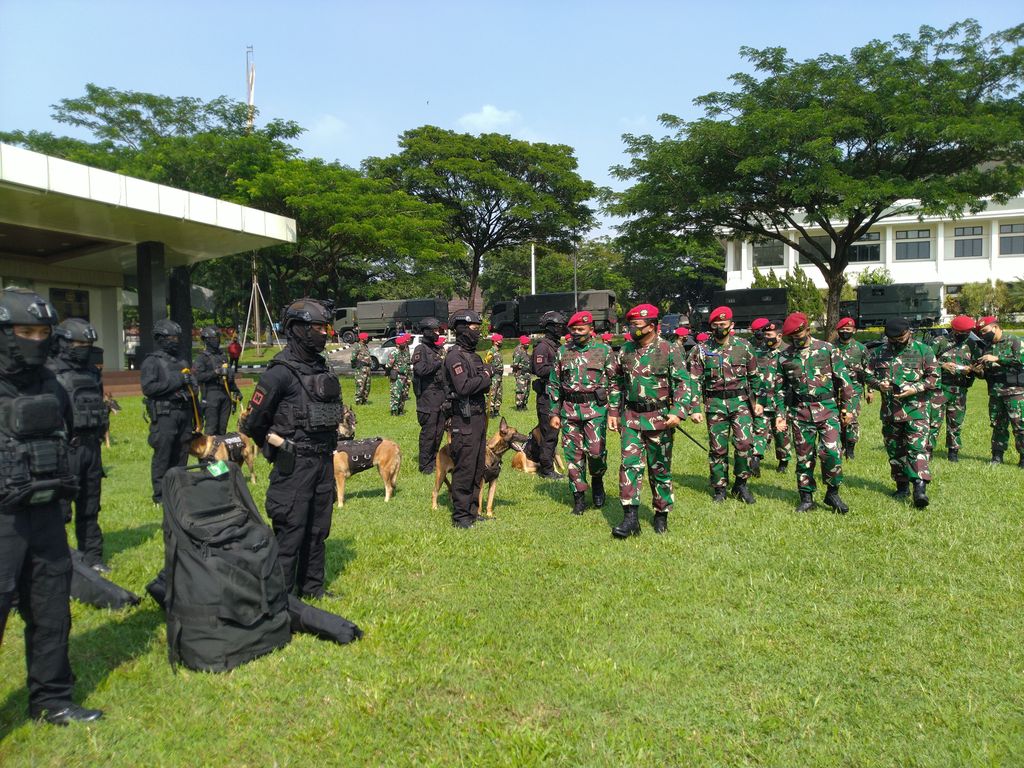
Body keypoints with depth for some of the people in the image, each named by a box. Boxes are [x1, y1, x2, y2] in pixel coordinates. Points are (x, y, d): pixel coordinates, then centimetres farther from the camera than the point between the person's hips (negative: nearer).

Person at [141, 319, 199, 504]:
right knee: (162, 457, -3)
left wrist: (197, 419, 18)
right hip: (164, 415, -6)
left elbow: (192, 391, 21)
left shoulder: (182, 361, 19)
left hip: (184, 414, 6)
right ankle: (160, 495, 5)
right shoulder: (152, 361, -2)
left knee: (181, 456, 9)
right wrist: (175, 381, -16)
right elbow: (148, 388, -15)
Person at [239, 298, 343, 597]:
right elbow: (252, 421, -11)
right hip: (295, 465, -8)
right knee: (290, 530, -1)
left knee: (318, 528, 16)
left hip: (324, 461, 8)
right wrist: (279, 447, -1)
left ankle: (312, 587, 29)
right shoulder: (280, 372, -15)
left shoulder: (321, 367, 9)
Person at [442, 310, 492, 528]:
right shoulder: (455, 356, -13)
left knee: (478, 468, 13)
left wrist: (485, 378, -2)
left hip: (479, 417, 9)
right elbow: (463, 387, -24)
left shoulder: (474, 355, 17)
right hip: (464, 420, -9)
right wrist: (484, 378, -10)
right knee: (464, 469, -5)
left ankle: (472, 512, 22)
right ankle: (460, 516, 2)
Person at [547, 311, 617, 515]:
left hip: (596, 408, -2)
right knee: (573, 453, 4)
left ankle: (597, 481, 21)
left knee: (596, 450, -10)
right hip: (569, 409, 3)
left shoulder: (604, 350, 3)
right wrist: (554, 413, 8)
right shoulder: (562, 352, 9)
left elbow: (614, 381, 5)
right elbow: (554, 384, 13)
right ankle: (579, 496, 15)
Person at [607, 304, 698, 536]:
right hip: (630, 418, 3)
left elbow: (684, 383, -10)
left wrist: (678, 412, -21)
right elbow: (616, 383, 16)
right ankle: (630, 518, -6)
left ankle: (661, 515, 24)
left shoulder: (668, 351, -7)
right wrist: (613, 412, 12)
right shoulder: (625, 351, 6)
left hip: (659, 418, -3)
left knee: (660, 469, 8)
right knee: (630, 464, -7)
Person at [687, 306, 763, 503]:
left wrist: (757, 401, 10)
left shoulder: (744, 346, 5)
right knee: (717, 448, 5)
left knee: (745, 443, -10)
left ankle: (741, 484, 9)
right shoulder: (701, 350, 4)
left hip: (740, 401, 0)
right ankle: (719, 487, 19)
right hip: (714, 403, 0)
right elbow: (695, 380, 3)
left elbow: (754, 376, 12)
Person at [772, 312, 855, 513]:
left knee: (832, 451, -12)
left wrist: (847, 407, 2)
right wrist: (780, 414, 6)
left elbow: (844, 379, 3)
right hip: (800, 411, 2)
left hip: (827, 408, -2)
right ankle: (806, 497, 18)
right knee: (804, 456, 6)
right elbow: (778, 388, 12)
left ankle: (833, 493, 7)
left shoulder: (827, 349, 0)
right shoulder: (784, 356, 6)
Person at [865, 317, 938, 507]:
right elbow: (867, 375, 13)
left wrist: (915, 388, -15)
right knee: (894, 450, 11)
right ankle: (902, 487, 23)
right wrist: (879, 384, -8)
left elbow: (934, 377, 0)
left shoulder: (923, 350, 1)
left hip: (915, 408, -4)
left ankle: (920, 489, -21)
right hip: (889, 410, 4)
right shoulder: (879, 353, 8)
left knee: (917, 447, -15)